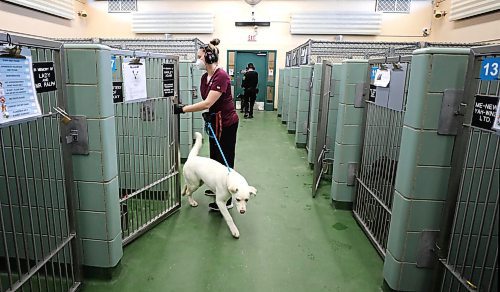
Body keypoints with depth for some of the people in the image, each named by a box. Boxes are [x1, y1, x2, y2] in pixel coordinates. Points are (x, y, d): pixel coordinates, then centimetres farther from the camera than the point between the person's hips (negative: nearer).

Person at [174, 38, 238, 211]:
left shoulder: (221, 76, -23)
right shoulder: (205, 77, 5)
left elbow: (209, 102, -29)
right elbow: (208, 103, 9)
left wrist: (182, 109, -27)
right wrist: (207, 114, -11)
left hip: (227, 123, -9)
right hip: (215, 121, 9)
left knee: (225, 160, 0)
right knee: (215, 157, 20)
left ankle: (227, 200, 13)